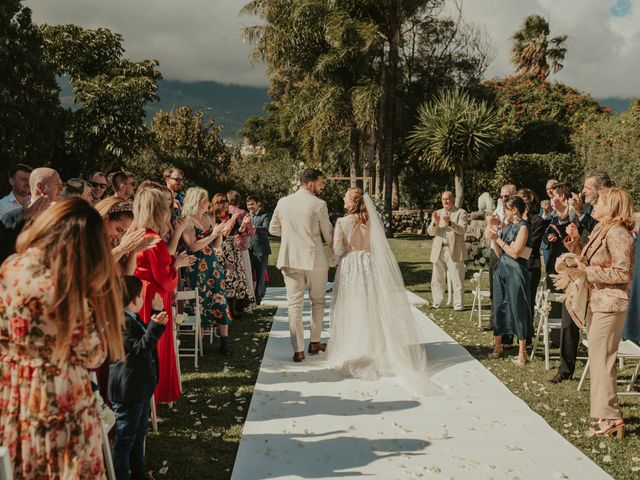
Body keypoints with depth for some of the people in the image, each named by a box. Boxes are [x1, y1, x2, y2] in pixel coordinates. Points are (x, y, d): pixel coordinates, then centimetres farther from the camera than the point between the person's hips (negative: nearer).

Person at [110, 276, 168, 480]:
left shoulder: (133, 318, 10)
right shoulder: (121, 321, -21)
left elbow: (147, 340, 23)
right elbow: (138, 349, -24)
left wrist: (157, 313, 17)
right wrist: (155, 326, -31)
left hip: (140, 387, 11)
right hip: (127, 390, -11)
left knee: (139, 432, 22)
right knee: (125, 437, 2)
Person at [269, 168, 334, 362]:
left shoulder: (283, 202, 4)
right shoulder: (319, 205, -8)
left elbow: (273, 229, 13)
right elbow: (329, 236, -3)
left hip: (290, 260, 3)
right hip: (314, 260, -3)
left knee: (294, 304, 5)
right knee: (318, 302, 17)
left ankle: (298, 350, 4)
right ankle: (315, 342, 25)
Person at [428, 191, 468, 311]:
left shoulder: (461, 213, 4)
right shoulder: (437, 213, 16)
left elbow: (462, 229, -10)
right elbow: (430, 232, 8)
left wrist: (450, 223, -26)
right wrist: (435, 223, -13)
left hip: (454, 251, -4)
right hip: (439, 251, 4)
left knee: (457, 279, -4)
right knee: (437, 279, 6)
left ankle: (458, 304, 0)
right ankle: (437, 303, 15)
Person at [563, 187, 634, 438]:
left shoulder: (618, 233, -16)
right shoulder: (600, 230, 13)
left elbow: (622, 273, -20)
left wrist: (588, 271, -18)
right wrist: (577, 244, 4)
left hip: (609, 304, -10)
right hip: (596, 302, 10)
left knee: (601, 360, -7)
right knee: (598, 358, 14)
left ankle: (611, 418, 0)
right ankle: (607, 411, 24)